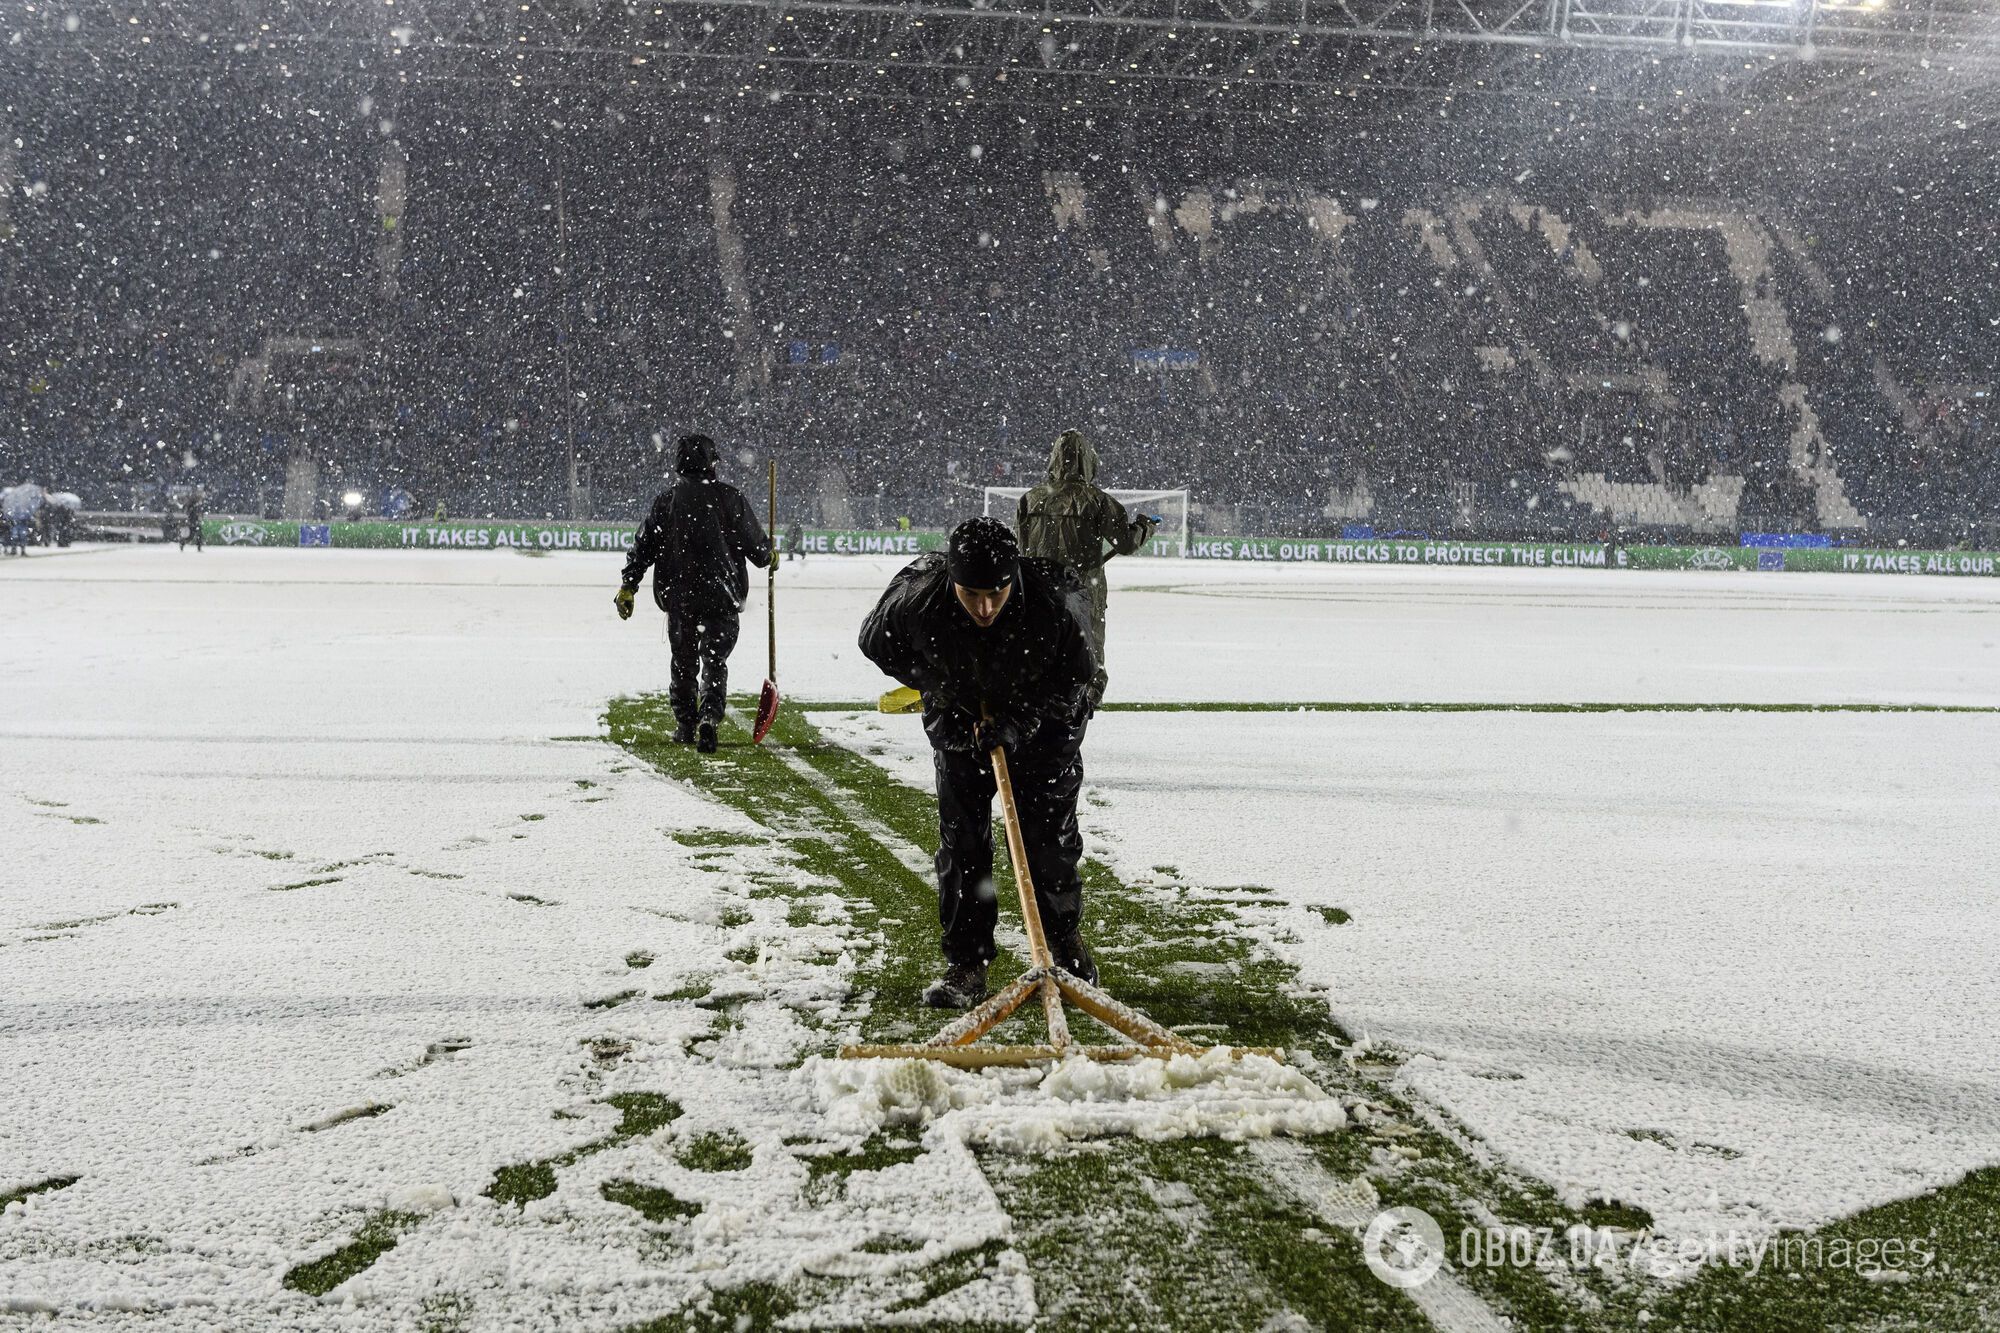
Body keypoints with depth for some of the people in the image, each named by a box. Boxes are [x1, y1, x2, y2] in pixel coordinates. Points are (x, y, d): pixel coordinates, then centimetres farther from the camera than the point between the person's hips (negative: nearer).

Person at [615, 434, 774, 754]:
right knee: (714, 661, 2)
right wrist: (768, 556, 24)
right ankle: (709, 718, -18)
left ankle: (685, 725, 23)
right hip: (721, 595, -2)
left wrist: (628, 586, 6)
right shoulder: (729, 497, -4)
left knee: (683, 662, 16)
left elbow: (643, 547, 1)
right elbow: (753, 539, 3)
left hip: (678, 595, 2)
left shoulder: (666, 500, 1)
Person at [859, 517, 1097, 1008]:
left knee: (1050, 836, 6)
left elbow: (1076, 675, -18)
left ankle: (1065, 939, 29)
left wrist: (1018, 721, -28)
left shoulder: (1054, 601, -35)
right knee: (961, 842, -2)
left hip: (1044, 723, -1)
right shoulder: (917, 598, -33)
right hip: (959, 724, 1)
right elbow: (877, 642, -10)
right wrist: (942, 688, -13)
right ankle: (966, 962, 9)